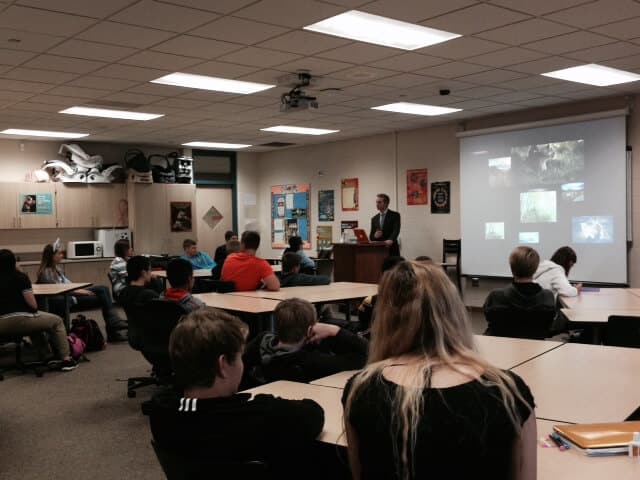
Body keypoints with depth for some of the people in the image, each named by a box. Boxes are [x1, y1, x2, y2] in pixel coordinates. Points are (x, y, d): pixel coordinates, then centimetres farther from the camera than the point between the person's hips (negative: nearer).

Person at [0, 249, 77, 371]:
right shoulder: (20, 277, -7)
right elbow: (33, 305, -9)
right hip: (19, 321, -7)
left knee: (35, 321, 36)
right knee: (57, 321, 13)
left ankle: (46, 358, 35)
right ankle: (65, 359, 8)